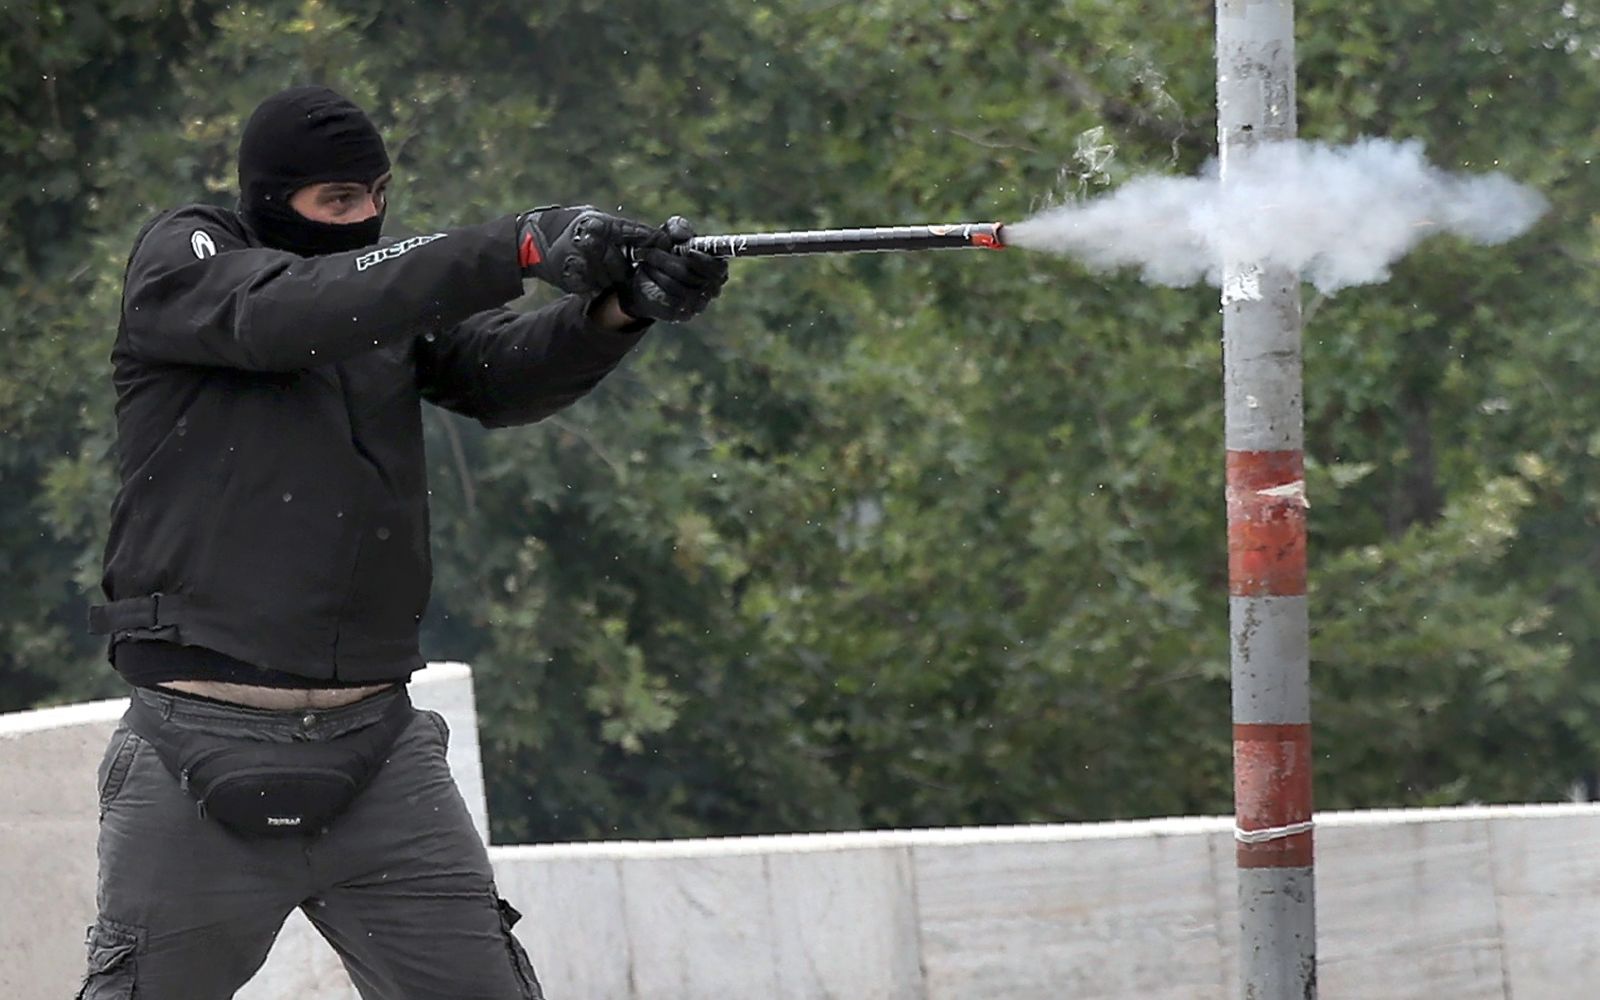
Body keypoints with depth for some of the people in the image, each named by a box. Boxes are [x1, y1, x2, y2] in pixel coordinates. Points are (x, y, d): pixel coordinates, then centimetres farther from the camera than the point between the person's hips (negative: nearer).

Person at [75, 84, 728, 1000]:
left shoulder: (399, 286, 12)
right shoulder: (181, 259, -2)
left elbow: (509, 374, -5)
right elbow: (286, 316, -22)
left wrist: (616, 307, -27)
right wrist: (519, 247, -31)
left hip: (380, 750, 4)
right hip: (201, 750, -4)